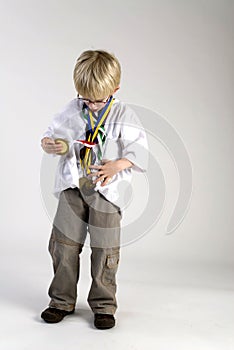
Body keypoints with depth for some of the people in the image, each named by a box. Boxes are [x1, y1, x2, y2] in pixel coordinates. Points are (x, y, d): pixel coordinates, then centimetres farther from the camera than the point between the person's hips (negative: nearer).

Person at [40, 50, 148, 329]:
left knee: (105, 250, 1)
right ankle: (62, 300, 23)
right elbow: (52, 133, 9)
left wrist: (117, 165, -21)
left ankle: (103, 305, 18)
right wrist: (49, 145, -14)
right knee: (64, 245, 6)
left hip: (106, 190, -2)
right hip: (72, 188, 3)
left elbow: (140, 151, -6)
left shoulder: (123, 115, -3)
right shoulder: (73, 110, 5)